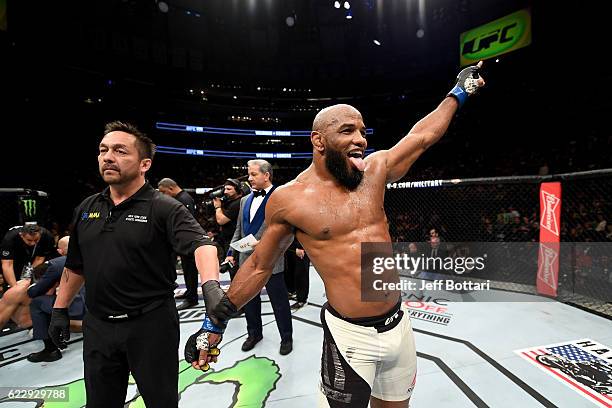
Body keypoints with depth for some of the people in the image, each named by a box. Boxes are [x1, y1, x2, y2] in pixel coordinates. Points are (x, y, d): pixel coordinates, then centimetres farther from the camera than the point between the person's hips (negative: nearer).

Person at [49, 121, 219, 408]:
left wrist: (211, 285, -48)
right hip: (97, 325, 6)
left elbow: (201, 245, -31)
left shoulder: (165, 209, -14)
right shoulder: (87, 209, 6)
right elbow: (75, 266, 16)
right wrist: (59, 310, 16)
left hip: (152, 323, -5)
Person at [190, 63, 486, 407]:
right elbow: (260, 265, -1)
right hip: (351, 336, -5)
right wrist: (219, 320, 6)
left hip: (400, 322, 5)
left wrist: (459, 92, 23)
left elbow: (423, 136, 13)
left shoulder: (375, 169, -2)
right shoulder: (289, 199, -13)